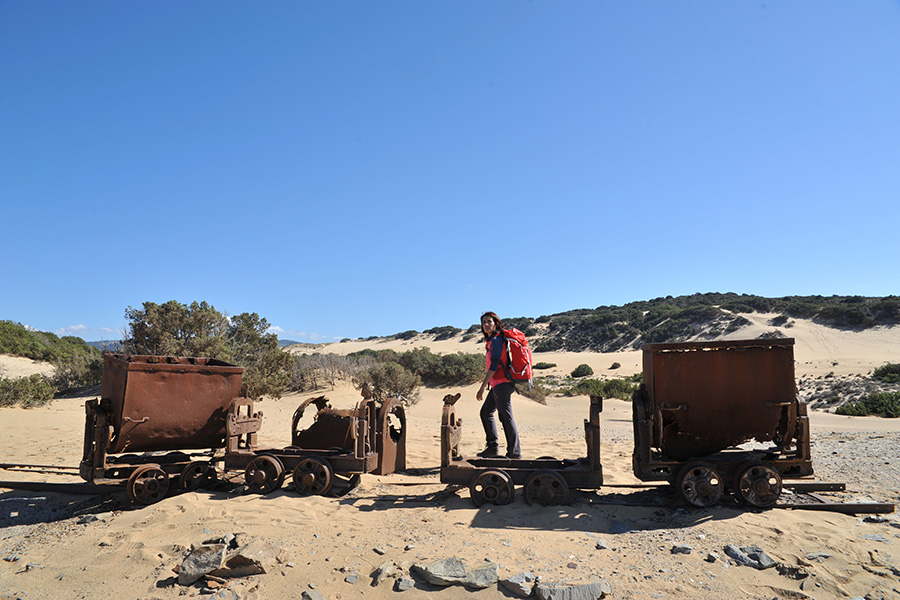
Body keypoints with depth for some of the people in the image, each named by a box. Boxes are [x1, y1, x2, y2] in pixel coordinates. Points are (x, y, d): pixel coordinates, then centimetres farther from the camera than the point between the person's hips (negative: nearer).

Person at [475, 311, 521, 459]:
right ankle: (493, 447, 20)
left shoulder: (496, 340, -13)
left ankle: (514, 453, 1)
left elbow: (494, 366, -19)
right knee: (485, 412, 16)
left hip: (502, 383, -11)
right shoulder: (491, 341, 17)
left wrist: (482, 388, -19)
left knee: (506, 417, -6)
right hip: (498, 385, 11)